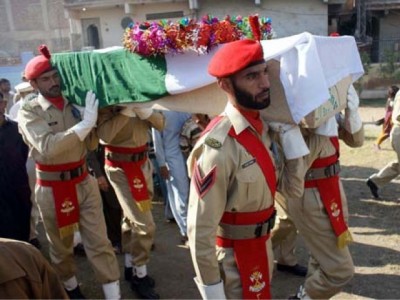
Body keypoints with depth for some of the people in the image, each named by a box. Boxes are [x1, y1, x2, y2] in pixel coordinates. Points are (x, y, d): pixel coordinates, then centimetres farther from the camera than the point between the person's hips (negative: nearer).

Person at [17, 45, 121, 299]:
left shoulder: (74, 104, 2)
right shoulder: (29, 112, -11)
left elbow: (92, 144, 5)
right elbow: (48, 147, -28)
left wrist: (92, 119, -12)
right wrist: (85, 123, -30)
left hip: (84, 182, 3)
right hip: (53, 188, -2)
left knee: (100, 243, 4)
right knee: (62, 246, 18)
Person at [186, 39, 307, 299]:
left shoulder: (265, 127, -5)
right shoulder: (218, 147, -30)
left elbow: (293, 188, -2)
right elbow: (201, 229, -26)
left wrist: (290, 130, -11)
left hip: (263, 246, 8)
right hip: (235, 259, -8)